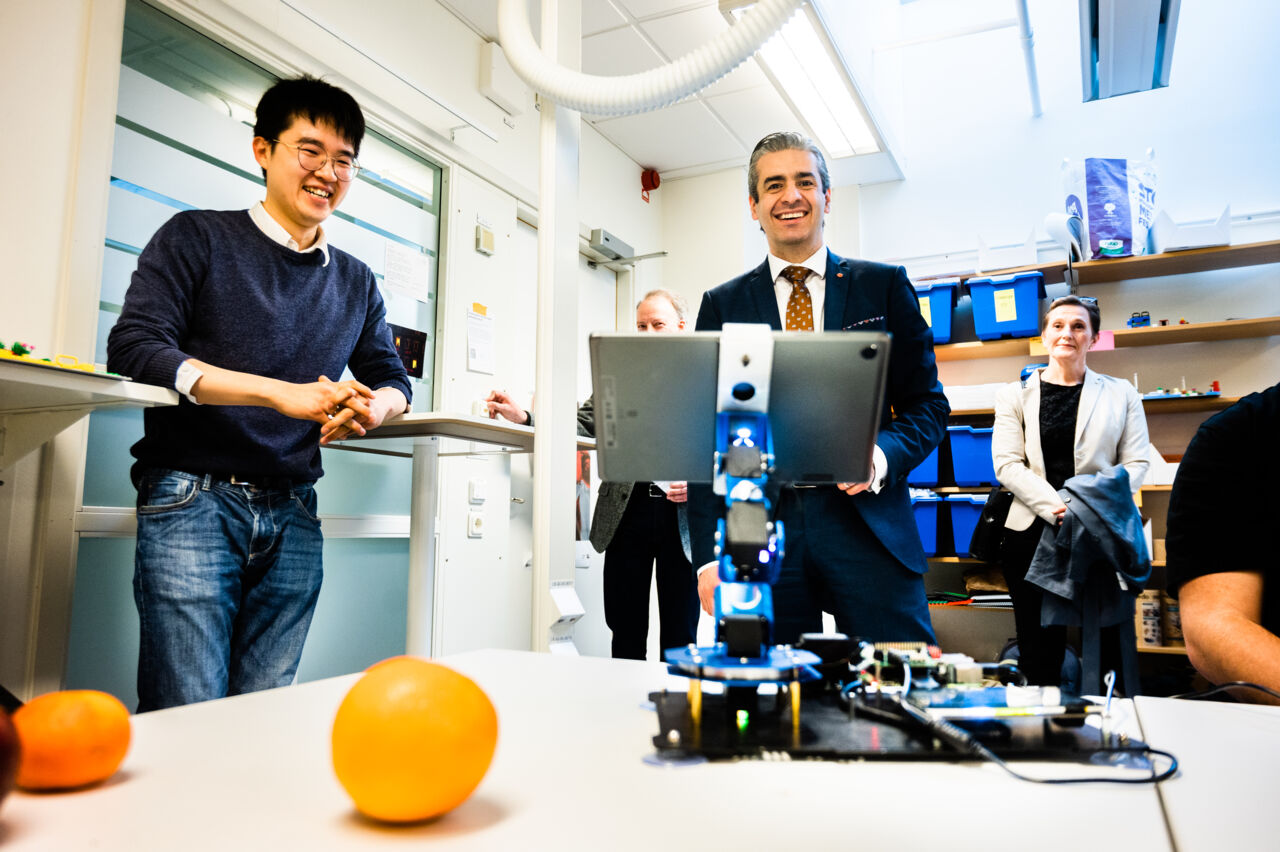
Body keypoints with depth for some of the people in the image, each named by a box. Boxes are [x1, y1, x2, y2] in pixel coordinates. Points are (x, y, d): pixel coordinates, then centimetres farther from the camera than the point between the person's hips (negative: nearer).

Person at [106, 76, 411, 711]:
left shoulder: (356, 282, 18)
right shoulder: (197, 239, 3)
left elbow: (390, 376, 20)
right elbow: (133, 349, -8)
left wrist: (371, 407, -6)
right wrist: (283, 393, -18)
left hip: (292, 515, 4)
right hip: (193, 498, -4)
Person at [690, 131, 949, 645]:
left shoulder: (884, 286, 10)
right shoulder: (722, 305, 10)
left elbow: (928, 403, 10)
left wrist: (882, 454, -12)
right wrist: (710, 556, -1)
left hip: (869, 527, 0)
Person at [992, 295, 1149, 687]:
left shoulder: (1121, 394, 12)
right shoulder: (1016, 395, 9)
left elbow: (1135, 464, 4)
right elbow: (1007, 465, -1)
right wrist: (1056, 508, -15)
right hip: (1034, 533, 0)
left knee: (1107, 647, 2)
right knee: (1039, 654, 2)